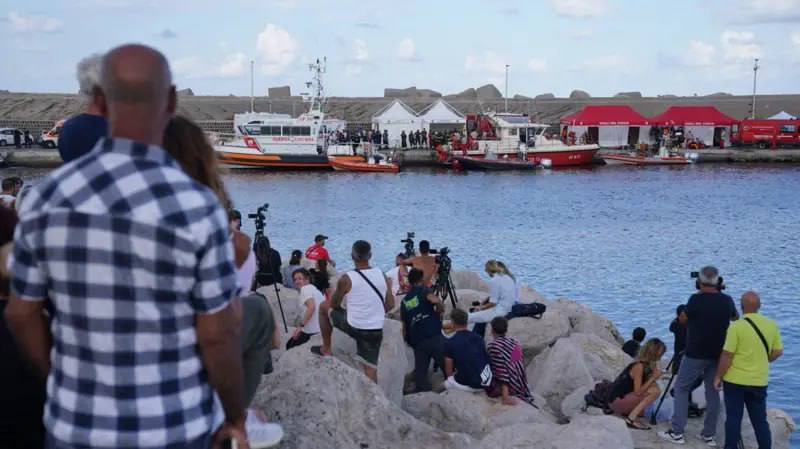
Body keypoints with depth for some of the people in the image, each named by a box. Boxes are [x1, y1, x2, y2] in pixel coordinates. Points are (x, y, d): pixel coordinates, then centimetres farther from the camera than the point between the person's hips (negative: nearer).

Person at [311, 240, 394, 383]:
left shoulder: (346, 279, -12)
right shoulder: (382, 276, -1)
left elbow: (334, 305, 2)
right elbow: (390, 305, 6)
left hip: (353, 327, -3)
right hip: (376, 330, 3)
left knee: (324, 307, 20)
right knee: (370, 368, 12)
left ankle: (326, 349, 27)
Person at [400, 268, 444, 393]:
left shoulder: (404, 301, 20)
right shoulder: (423, 291, 3)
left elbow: (404, 325, 21)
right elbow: (436, 301, -20)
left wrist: (408, 340, 31)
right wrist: (439, 312, -2)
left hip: (416, 341, 6)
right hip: (433, 336, -6)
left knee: (420, 370, 7)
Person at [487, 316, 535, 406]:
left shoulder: (494, 346, -13)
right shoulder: (515, 343, 8)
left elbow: (501, 369, -20)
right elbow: (522, 365, 13)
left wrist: (505, 397, -22)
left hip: (504, 386, -6)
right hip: (520, 386, 6)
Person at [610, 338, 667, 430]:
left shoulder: (648, 364, 6)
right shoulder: (639, 366, -20)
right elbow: (638, 392, -23)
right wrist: (653, 378, -17)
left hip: (625, 396, 9)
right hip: (617, 401, -9)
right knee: (655, 391, -19)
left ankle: (628, 411, 8)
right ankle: (631, 419, -18)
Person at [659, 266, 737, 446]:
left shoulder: (697, 299, -15)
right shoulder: (727, 301, 0)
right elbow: (736, 319, 21)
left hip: (696, 354, -5)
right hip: (718, 354, 5)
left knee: (681, 388, 4)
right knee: (712, 392, 12)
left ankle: (677, 432, 0)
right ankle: (709, 435, 14)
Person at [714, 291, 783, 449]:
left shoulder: (736, 326, -17)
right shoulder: (772, 325, -2)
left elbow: (727, 355, -16)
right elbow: (778, 351, 6)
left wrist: (718, 377, -4)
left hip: (735, 380, -4)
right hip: (759, 381, 4)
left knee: (733, 418, 7)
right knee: (760, 419, 13)